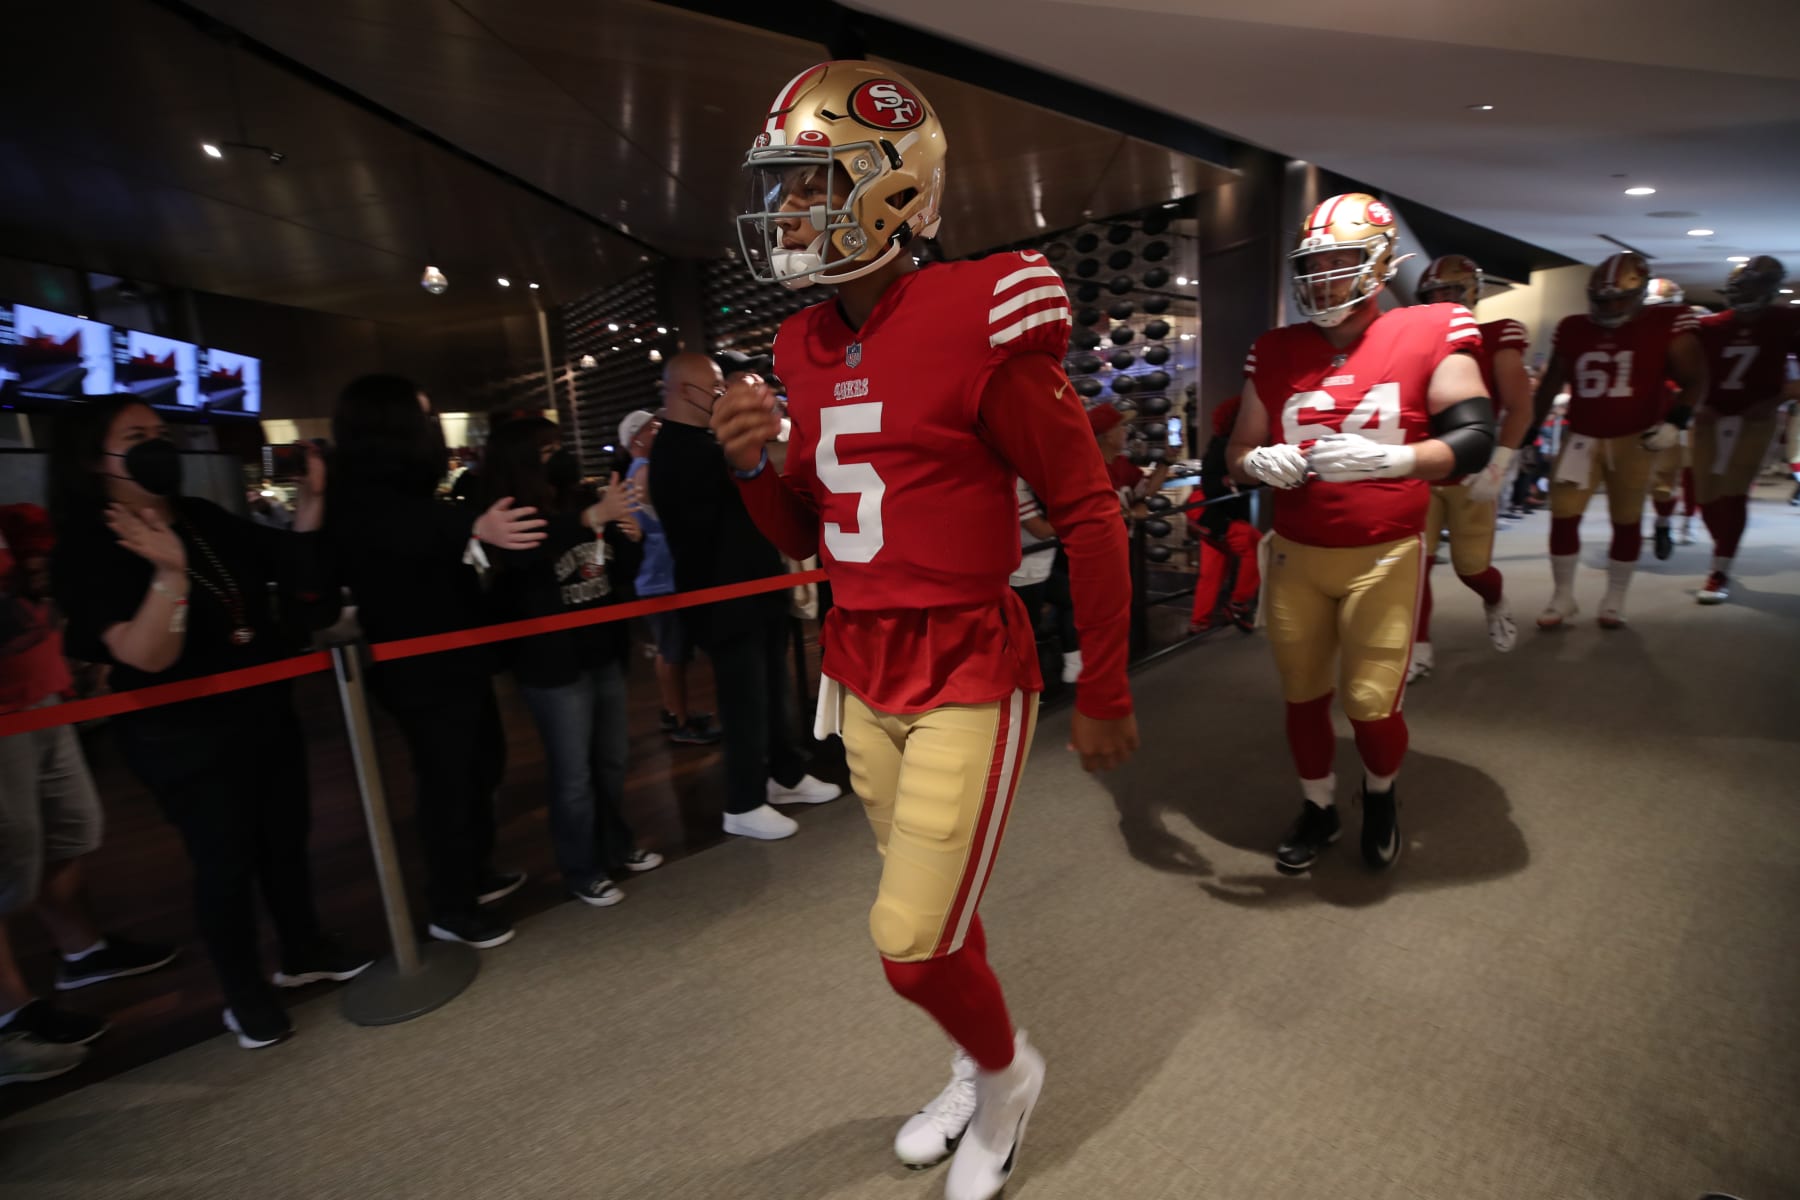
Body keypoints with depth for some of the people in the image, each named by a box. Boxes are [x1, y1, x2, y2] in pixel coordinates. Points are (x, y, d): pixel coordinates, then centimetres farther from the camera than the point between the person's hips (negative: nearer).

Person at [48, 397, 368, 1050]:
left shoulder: (205, 519, 1)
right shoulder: (86, 552, -16)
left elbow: (288, 565, 11)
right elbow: (146, 658, -26)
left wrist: (310, 499, -2)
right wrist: (169, 574, -39)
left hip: (266, 711, 6)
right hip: (183, 736, -6)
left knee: (287, 836, 17)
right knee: (226, 859, 4)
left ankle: (304, 951, 37)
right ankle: (245, 993, 24)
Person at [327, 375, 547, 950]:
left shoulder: (399, 489, 11)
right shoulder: (361, 499, -20)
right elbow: (416, 529, -42)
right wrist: (476, 527, -60)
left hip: (454, 658, 10)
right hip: (421, 669, -10)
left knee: (482, 762, 18)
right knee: (449, 779, -1)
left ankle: (476, 872, 35)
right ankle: (450, 908, 16)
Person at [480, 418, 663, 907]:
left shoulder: (575, 508, 5)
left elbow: (620, 579, 13)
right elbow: (525, 555, -39)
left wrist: (630, 541, -7)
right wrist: (592, 518, -52)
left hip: (603, 653, 6)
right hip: (553, 664, -6)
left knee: (611, 760, 18)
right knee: (574, 774, 4)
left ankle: (617, 847, 36)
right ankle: (583, 872, 20)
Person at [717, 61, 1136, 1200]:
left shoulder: (977, 322, -15)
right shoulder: (805, 347, 6)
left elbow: (1089, 514, -11)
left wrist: (1105, 696, -7)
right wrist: (756, 465, -8)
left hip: (968, 678, -6)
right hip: (860, 676, 7)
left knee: (914, 941, 0)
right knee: (930, 910, 20)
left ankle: (1007, 1068, 34)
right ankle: (981, 1068, 48)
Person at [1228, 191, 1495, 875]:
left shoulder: (1430, 334, -4)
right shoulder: (1276, 352, 4)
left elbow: (1474, 440, -12)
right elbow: (1239, 451, 8)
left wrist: (1389, 458, -29)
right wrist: (1261, 463, -16)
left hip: (1384, 555, -3)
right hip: (1295, 554, 3)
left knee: (1372, 705, 0)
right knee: (1303, 696, 11)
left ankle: (1381, 797, 34)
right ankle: (1318, 810, 35)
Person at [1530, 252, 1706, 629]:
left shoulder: (1666, 325, -4)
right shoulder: (1573, 330, 3)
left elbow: (1694, 379, -3)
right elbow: (1550, 386, 11)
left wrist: (1676, 421, -18)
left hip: (1634, 439, -2)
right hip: (1581, 437, 2)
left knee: (1627, 521, 6)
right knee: (1563, 515, -5)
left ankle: (1615, 600, 19)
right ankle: (1562, 598, 8)